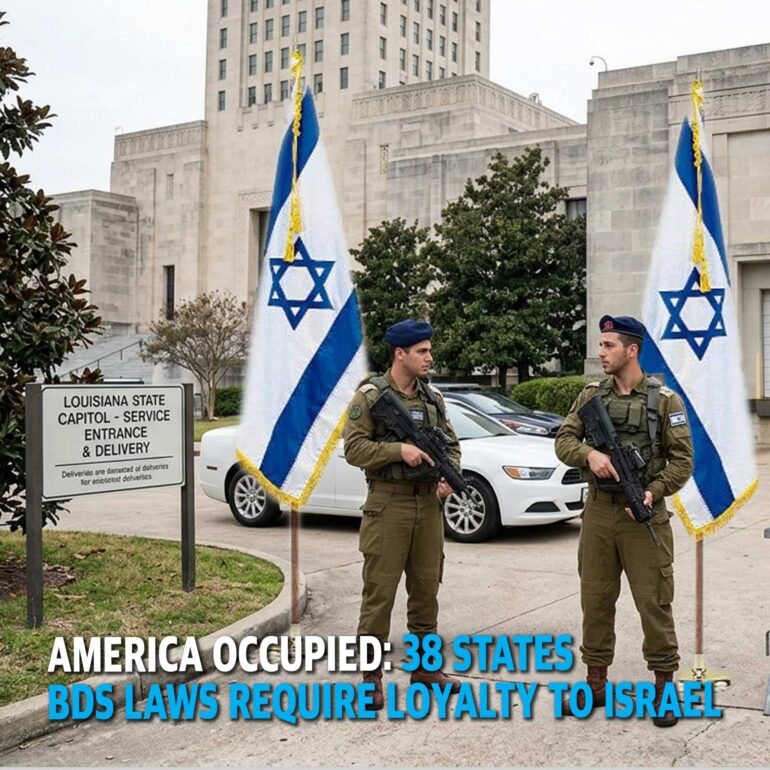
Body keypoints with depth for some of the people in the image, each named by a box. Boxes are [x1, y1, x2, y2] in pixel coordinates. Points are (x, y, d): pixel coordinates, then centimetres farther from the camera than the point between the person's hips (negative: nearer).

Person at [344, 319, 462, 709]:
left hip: (429, 503, 6)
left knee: (426, 586, 13)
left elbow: (451, 444, 16)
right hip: (388, 504, -6)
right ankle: (371, 674, 6)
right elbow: (353, 448, -11)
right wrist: (399, 450, -20)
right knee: (379, 590, -3)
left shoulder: (433, 398, 12)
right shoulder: (370, 396, -5)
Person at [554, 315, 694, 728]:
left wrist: (654, 492, -17)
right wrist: (589, 454, -18)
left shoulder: (664, 400, -4)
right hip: (598, 511, 4)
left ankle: (665, 687, 14)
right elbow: (564, 440, 3)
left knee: (653, 601, 0)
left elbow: (682, 459, -4)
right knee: (595, 598, 10)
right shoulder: (591, 395, 6)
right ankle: (596, 683, 23)